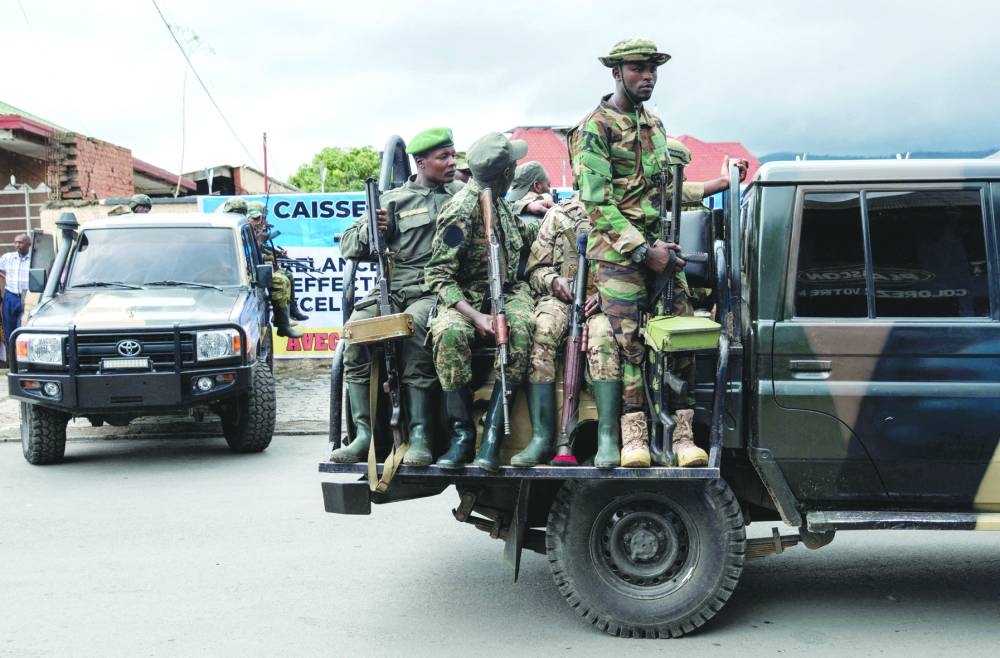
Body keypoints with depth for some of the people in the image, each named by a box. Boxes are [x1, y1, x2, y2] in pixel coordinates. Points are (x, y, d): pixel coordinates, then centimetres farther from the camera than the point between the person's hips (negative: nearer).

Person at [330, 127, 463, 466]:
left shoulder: (464, 194, 20)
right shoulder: (391, 199, 19)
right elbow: (348, 246, 19)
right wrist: (370, 228, -1)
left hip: (434, 290, -2)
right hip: (391, 288, 2)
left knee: (413, 325, -35)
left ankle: (419, 436, -33)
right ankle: (364, 433, -21)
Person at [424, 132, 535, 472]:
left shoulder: (497, 200, 11)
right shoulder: (461, 210, -13)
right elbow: (439, 275, -15)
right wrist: (475, 316, -26)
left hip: (508, 291, 5)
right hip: (466, 296, -5)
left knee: (521, 327, -31)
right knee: (449, 332, -38)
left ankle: (492, 434, -31)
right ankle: (462, 434, -27)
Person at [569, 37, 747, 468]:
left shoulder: (655, 124, 17)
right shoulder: (594, 129, -6)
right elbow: (598, 204, -13)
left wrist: (717, 185, 15)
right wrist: (646, 251, -17)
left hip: (662, 249, 6)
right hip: (619, 253, -6)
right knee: (628, 342, -8)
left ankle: (681, 434, 4)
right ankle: (634, 436, -1)